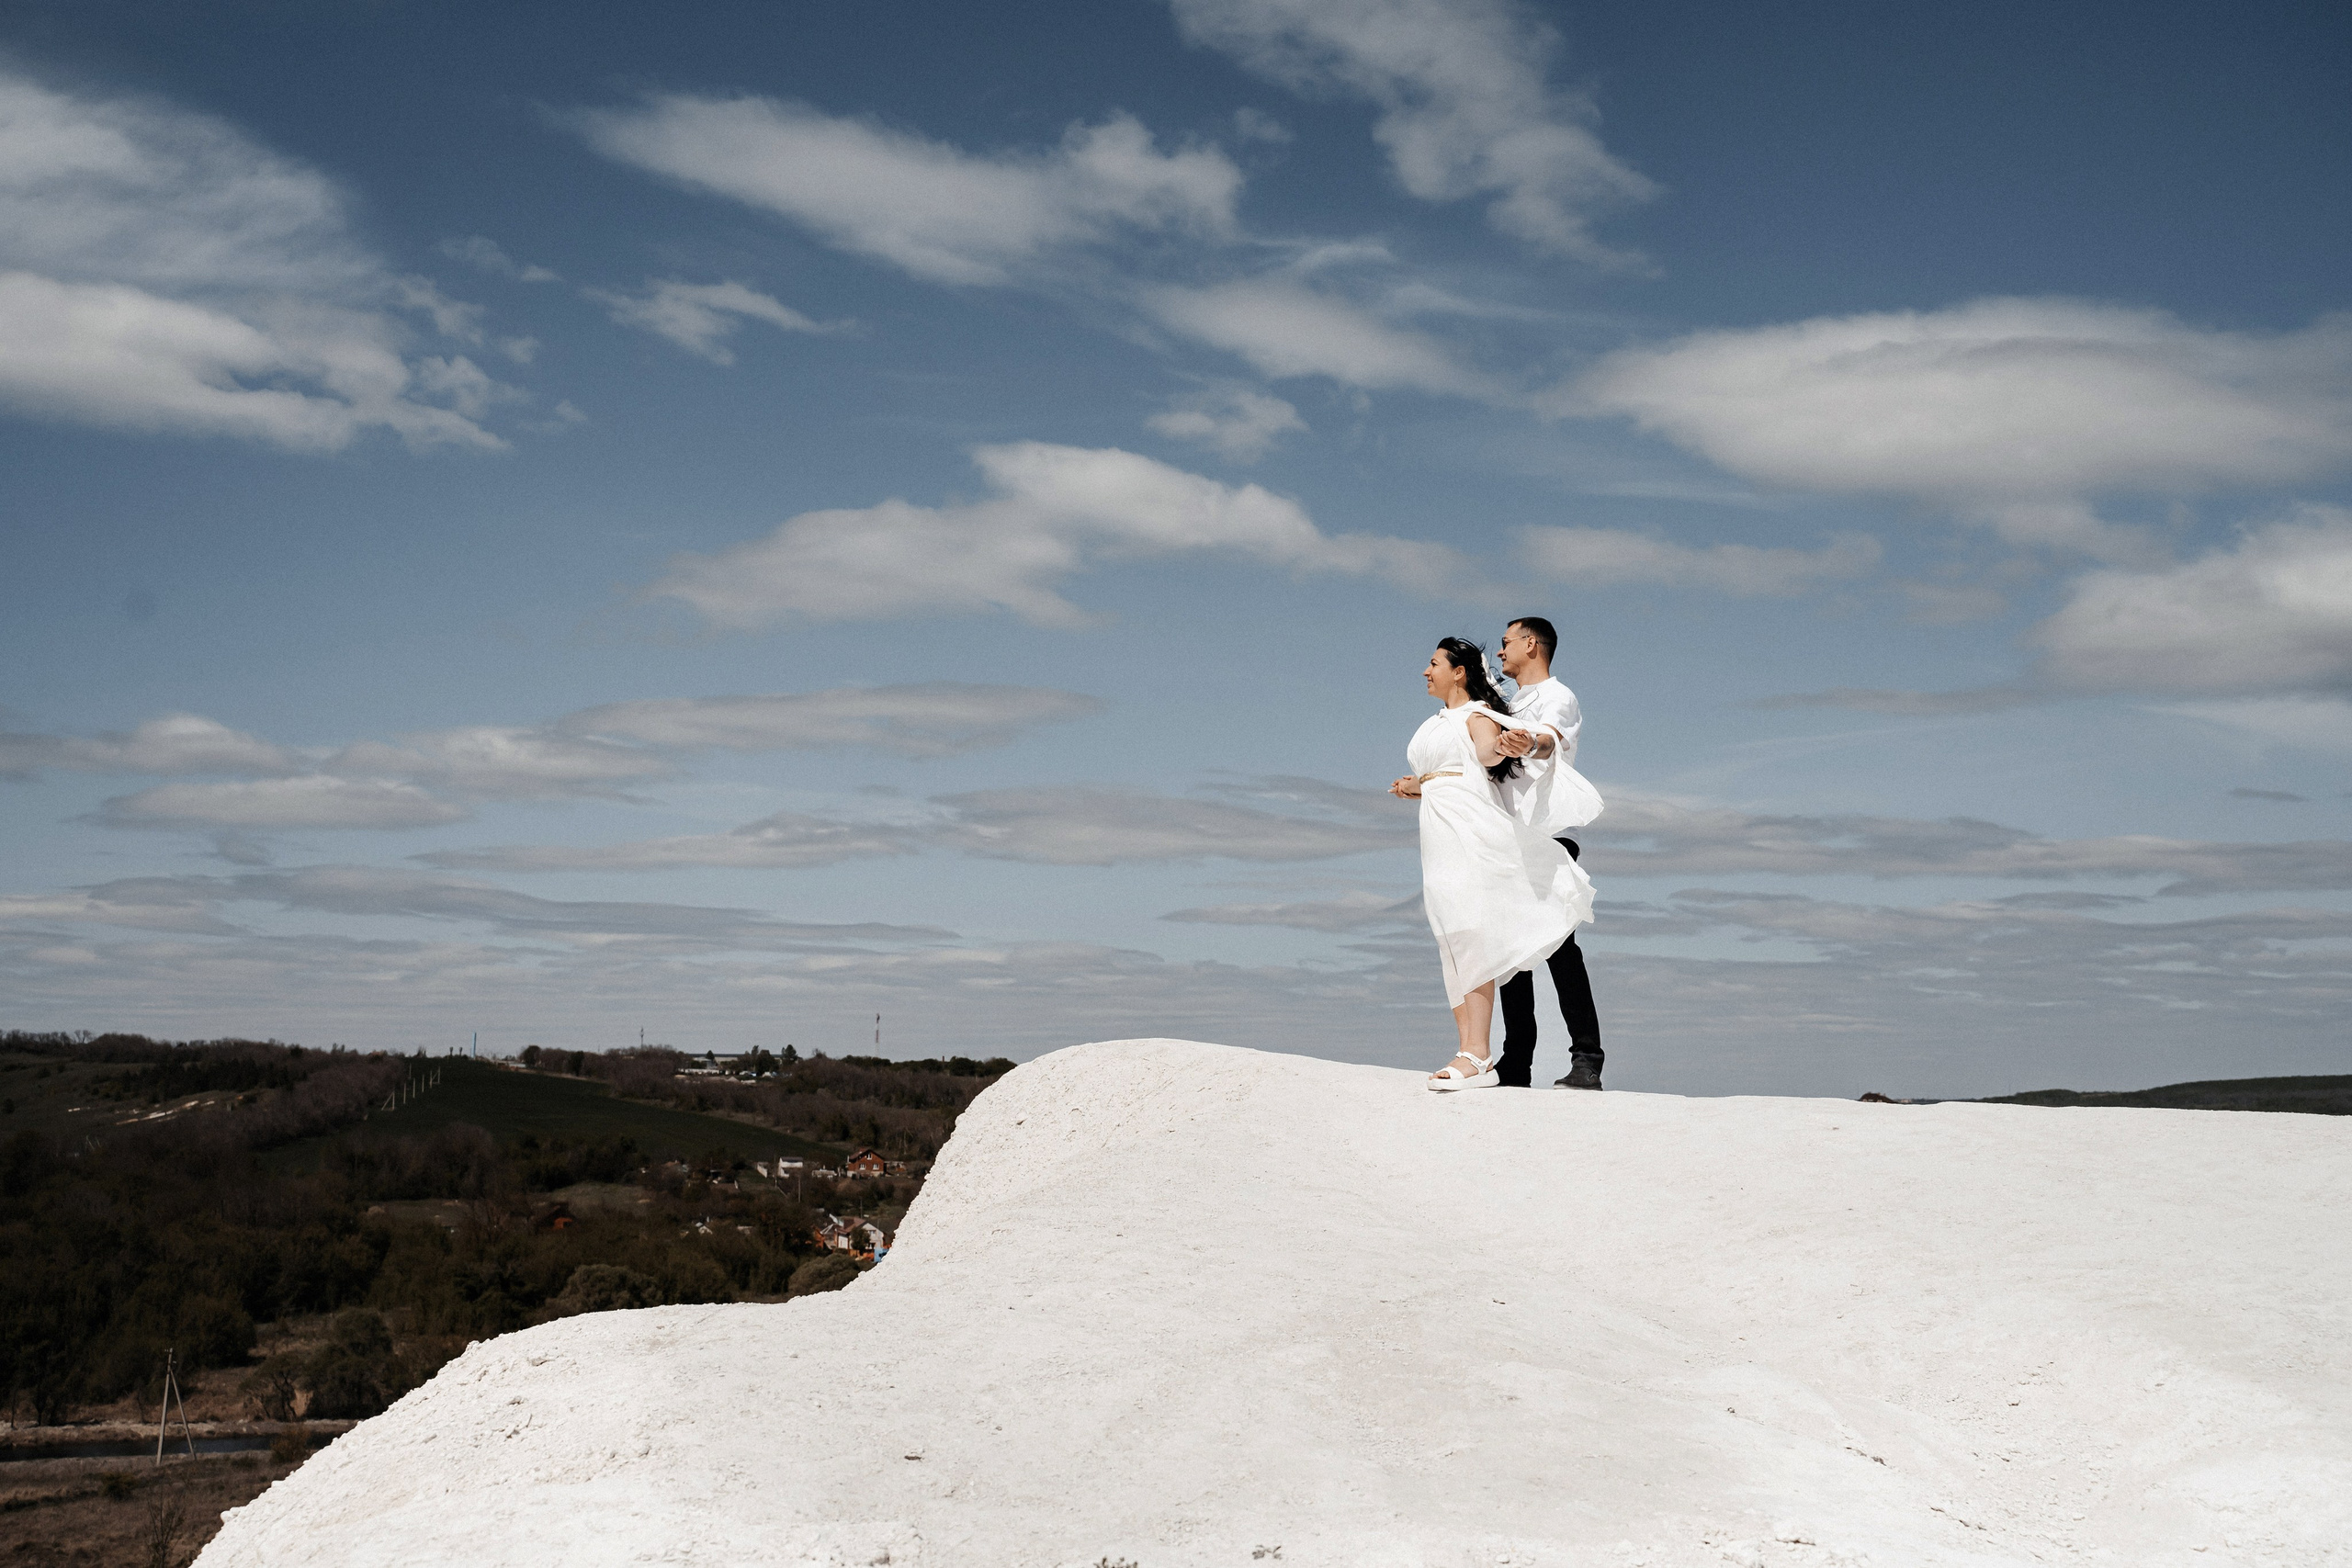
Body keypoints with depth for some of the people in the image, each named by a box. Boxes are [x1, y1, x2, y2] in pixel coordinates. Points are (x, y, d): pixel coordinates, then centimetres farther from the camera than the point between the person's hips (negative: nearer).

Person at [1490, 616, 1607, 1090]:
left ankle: (1586, 1060, -18)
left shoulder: (1557, 697, -1)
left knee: (1557, 944, -15)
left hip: (1547, 836, -8)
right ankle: (1516, 1065, 6)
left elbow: (1550, 740, -25)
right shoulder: (1511, 709, 27)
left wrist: (1530, 744, -48)